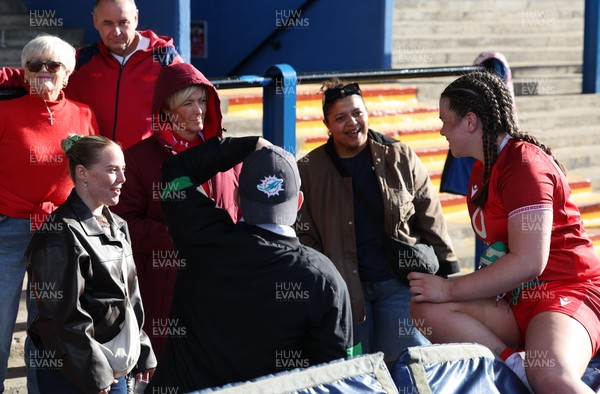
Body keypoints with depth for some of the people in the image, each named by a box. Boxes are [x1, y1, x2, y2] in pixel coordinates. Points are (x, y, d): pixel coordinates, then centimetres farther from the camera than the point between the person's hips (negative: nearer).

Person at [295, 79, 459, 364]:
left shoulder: (401, 158, 4)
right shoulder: (309, 171, 2)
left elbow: (431, 221, 8)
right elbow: (305, 237, 4)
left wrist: (448, 273, 5)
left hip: (399, 280, 0)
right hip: (346, 285, 0)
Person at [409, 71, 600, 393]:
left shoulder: (524, 164, -14)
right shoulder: (482, 168, 14)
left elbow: (528, 262, -22)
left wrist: (450, 289, -15)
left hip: (568, 292, -9)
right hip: (516, 299, 9)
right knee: (426, 308, -15)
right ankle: (519, 368, -23)